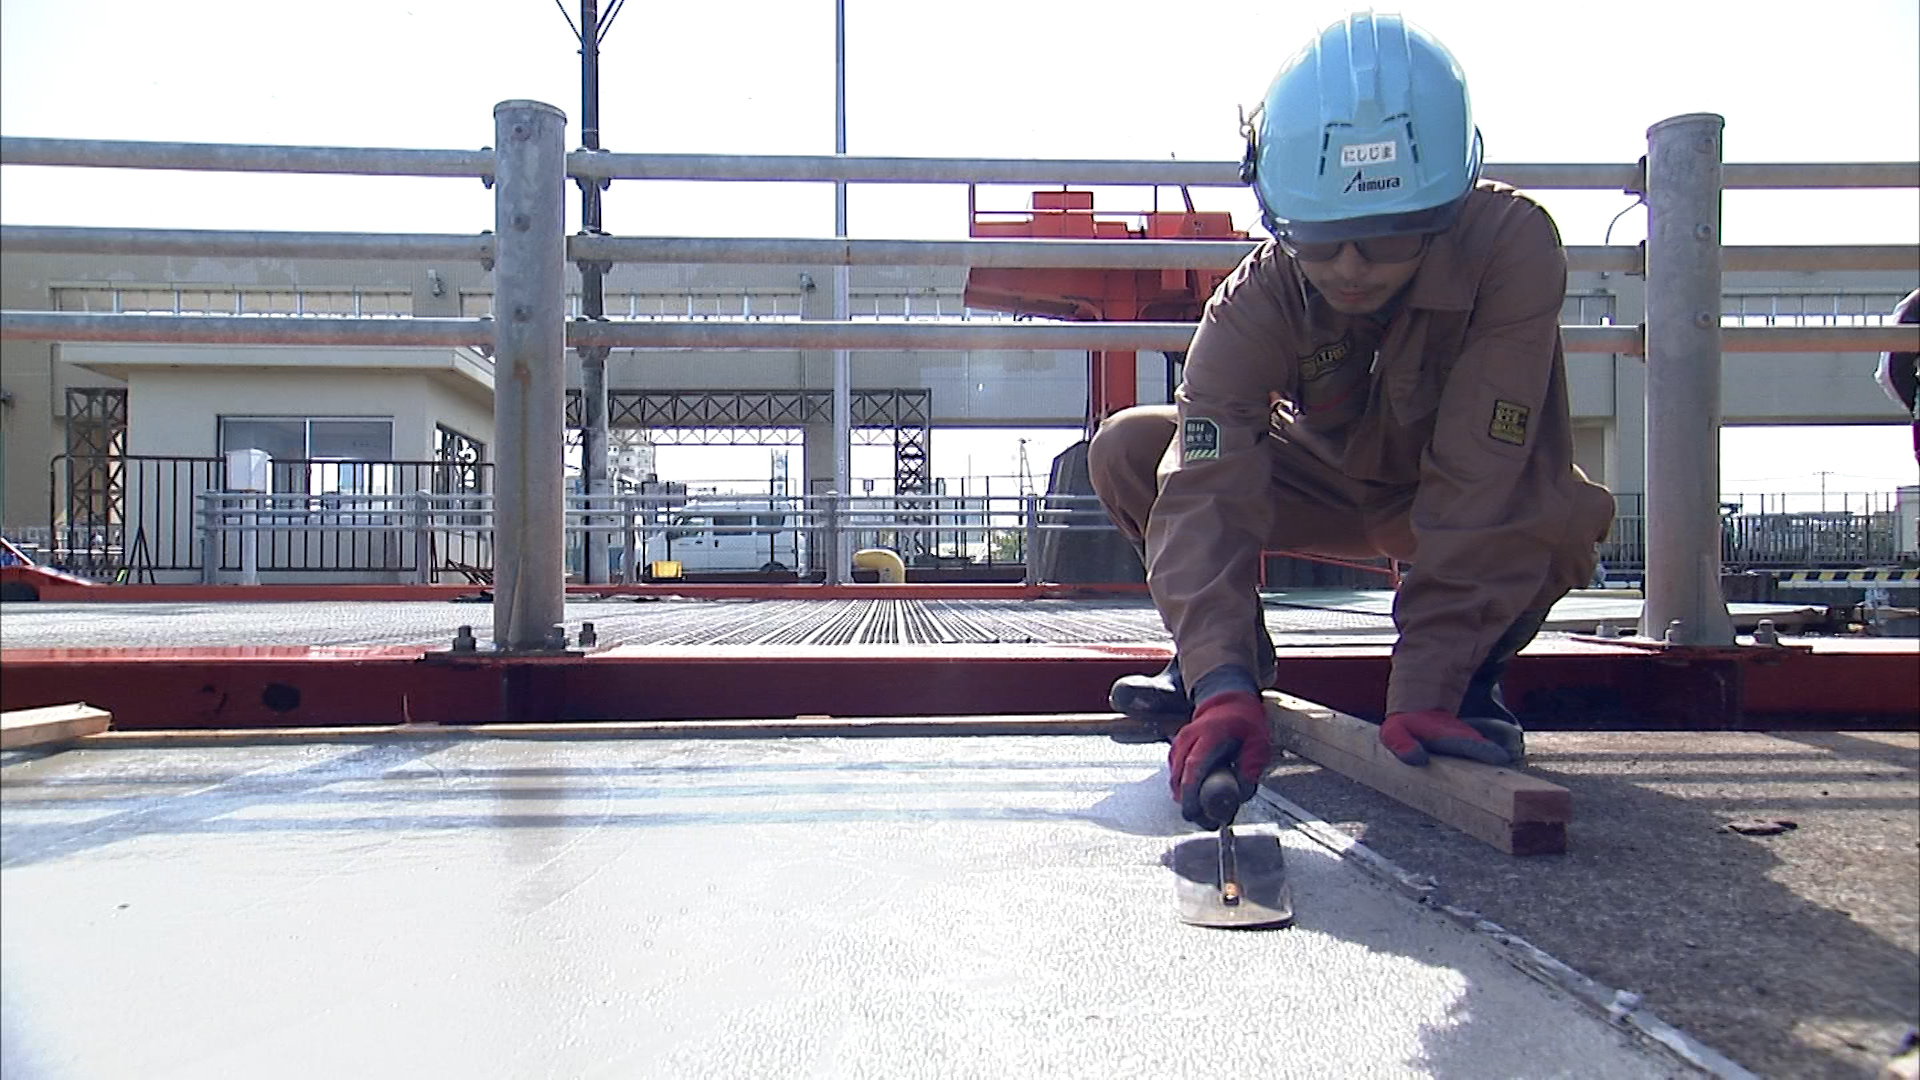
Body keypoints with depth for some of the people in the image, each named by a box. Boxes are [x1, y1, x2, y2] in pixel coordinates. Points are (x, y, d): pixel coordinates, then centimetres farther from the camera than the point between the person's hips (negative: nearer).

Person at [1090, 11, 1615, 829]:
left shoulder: (1513, 247, -34)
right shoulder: (1255, 303, -29)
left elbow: (1475, 489, -39)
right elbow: (1206, 494, -39)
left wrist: (1423, 691, -44)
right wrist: (1223, 684, -53)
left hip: (1487, 498, -1)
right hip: (1335, 484, 2)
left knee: (1568, 517, -38)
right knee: (1127, 450, -21)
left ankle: (1471, 675, -6)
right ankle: (1229, 654, 1)